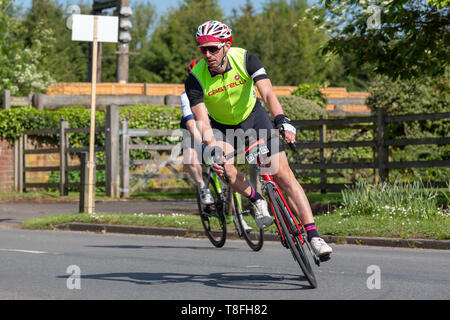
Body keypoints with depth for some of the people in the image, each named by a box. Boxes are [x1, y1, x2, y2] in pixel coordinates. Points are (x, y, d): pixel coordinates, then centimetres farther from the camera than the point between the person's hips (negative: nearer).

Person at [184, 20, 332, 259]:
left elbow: (268, 93, -36)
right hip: (222, 125, 0)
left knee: (283, 174, -11)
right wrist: (212, 149, -48)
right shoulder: (195, 79, -25)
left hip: (253, 116, 0)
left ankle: (313, 236, -12)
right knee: (223, 167, -32)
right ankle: (257, 201, -5)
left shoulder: (246, 60, -25)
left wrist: (282, 121, -54)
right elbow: (202, 121, -30)